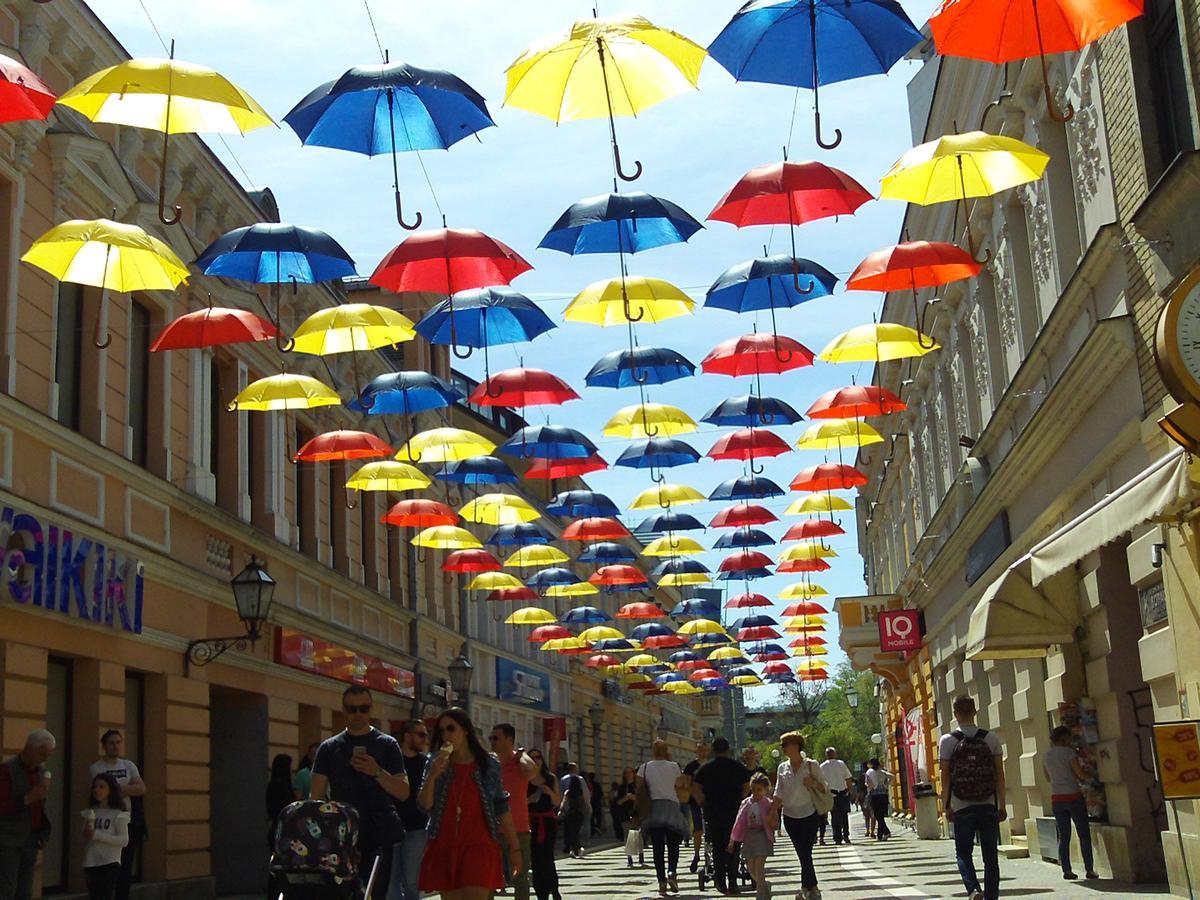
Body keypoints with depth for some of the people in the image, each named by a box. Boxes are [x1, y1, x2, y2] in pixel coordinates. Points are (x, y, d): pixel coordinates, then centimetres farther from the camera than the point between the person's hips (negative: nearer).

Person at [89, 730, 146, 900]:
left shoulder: (128, 765, 13)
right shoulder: (96, 768, -2)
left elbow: (142, 789, 1)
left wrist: (119, 788, -9)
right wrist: (129, 788, -7)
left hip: (129, 824, 5)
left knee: (126, 869, 7)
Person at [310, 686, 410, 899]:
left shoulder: (387, 745, 7)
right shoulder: (329, 747, 12)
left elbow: (404, 793, 2)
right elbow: (317, 796, 10)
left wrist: (377, 772, -15)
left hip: (378, 836, -1)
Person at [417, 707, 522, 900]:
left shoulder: (489, 764, 5)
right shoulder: (435, 763, 8)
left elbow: (502, 808, 7)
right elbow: (424, 806, 2)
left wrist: (514, 849, 4)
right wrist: (432, 775, -14)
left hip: (479, 846, -2)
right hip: (444, 847, 3)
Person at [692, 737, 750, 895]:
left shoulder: (705, 768, 0)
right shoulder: (738, 766, 2)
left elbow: (695, 789, -6)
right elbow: (747, 787, 3)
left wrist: (704, 803, 7)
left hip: (713, 813, 0)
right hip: (734, 812, 0)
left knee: (718, 848, 9)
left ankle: (720, 881, 7)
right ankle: (732, 881, 4)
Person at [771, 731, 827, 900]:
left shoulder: (811, 765, -3)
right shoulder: (782, 768, 7)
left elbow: (825, 788, 1)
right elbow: (779, 793, 9)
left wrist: (813, 783, -19)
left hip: (809, 815, -4)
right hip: (790, 816, 4)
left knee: (805, 853, -10)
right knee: (802, 854, 6)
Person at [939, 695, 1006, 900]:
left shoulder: (947, 741, -6)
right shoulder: (992, 738, -1)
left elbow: (945, 777, -4)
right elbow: (999, 774, 1)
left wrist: (946, 806, 3)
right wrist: (1002, 805, 7)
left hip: (962, 807, -1)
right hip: (989, 806, 1)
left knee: (963, 852, 10)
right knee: (990, 855, 9)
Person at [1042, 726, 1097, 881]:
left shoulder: (1046, 756, 8)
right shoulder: (1069, 752, -10)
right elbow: (1080, 774, -10)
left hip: (1056, 798, 5)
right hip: (1073, 796, -5)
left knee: (1063, 836, 7)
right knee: (1084, 834, 3)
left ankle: (1066, 870, 3)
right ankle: (1089, 869, 2)